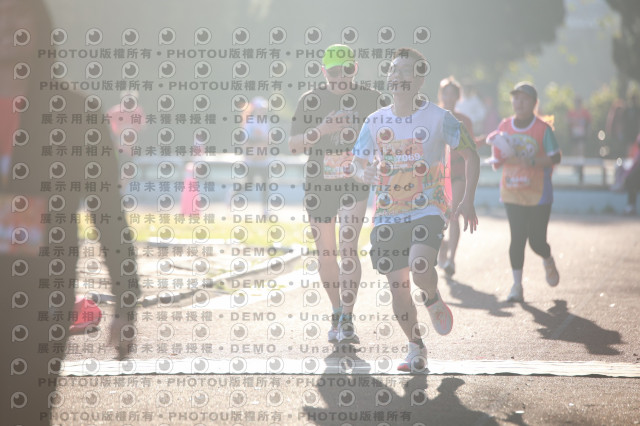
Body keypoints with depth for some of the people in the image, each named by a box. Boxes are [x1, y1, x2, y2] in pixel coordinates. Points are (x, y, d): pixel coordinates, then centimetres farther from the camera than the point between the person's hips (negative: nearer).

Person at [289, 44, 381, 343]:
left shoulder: (370, 99, 2)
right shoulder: (310, 101, 1)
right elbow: (293, 145, -5)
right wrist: (320, 130, -21)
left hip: (355, 182, -2)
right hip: (318, 184, 2)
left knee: (348, 248, -16)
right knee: (326, 254, 8)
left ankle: (347, 320, -16)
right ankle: (337, 314, 26)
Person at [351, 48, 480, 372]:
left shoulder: (438, 118, -3)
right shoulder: (375, 121, 5)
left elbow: (471, 156, 6)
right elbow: (357, 164, 11)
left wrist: (468, 202, -2)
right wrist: (366, 173, -14)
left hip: (427, 209, -3)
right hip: (388, 214, 3)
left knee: (419, 268, -28)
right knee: (398, 287, 3)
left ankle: (433, 299, 8)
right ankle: (416, 348, 23)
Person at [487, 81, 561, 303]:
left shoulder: (543, 129, -6)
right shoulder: (504, 127, 7)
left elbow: (555, 157, -12)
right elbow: (497, 161, 14)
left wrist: (527, 161, -25)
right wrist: (498, 159, -10)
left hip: (538, 194, -3)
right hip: (512, 193, 3)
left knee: (536, 241, -1)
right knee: (517, 239, -4)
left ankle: (548, 262, 34)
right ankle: (517, 286, 1)